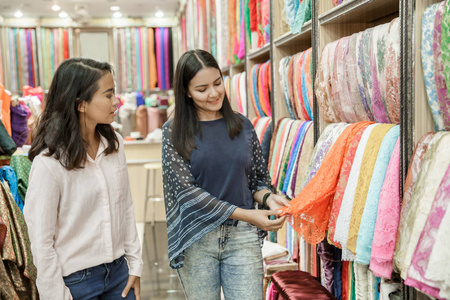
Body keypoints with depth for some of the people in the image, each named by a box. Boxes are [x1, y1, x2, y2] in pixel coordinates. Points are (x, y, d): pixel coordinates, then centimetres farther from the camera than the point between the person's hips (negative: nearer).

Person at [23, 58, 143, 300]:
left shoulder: (114, 144, -2)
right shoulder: (49, 163, -19)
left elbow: (126, 208, 5)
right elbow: (41, 243, -13)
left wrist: (134, 265, 6)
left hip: (118, 271, 5)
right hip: (75, 280, -5)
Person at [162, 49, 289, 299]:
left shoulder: (243, 125, 5)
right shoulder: (174, 132, -4)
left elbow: (259, 179, 12)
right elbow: (186, 191, -11)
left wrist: (268, 198, -12)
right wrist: (246, 214, -18)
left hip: (242, 237, 2)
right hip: (196, 239, -1)